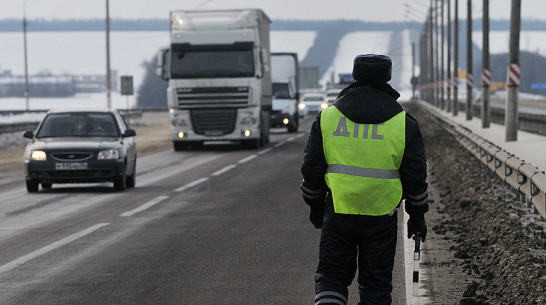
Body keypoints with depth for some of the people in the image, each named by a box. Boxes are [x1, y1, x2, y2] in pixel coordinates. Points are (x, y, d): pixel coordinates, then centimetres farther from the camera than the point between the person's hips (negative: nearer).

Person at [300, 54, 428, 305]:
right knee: (375, 283, 10)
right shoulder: (403, 123, -2)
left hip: (337, 213, 1)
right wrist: (417, 216, 12)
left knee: (331, 275, 9)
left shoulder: (328, 117, 1)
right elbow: (415, 176, 1)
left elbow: (312, 169, 5)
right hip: (381, 218, 0)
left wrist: (315, 207, 18)